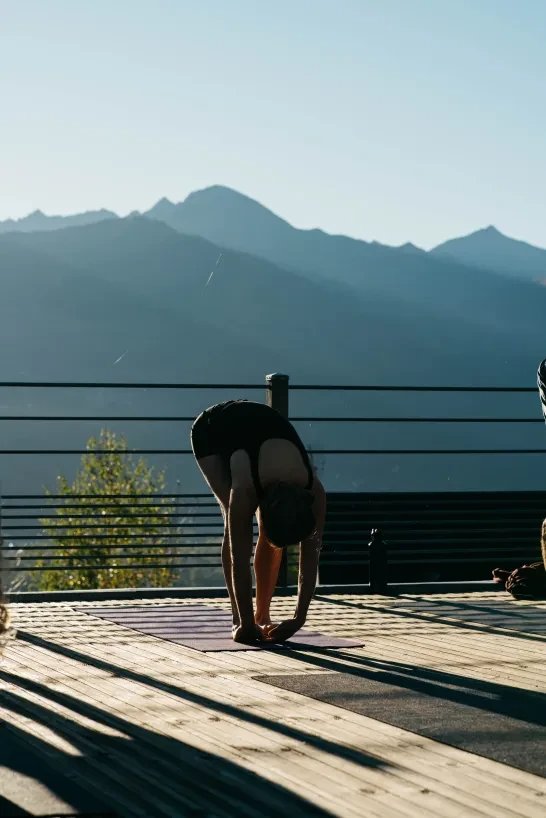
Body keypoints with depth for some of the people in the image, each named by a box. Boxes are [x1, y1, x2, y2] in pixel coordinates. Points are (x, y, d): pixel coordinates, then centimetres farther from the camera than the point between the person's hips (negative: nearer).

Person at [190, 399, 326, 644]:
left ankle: (262, 616, 1)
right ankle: (240, 621, -13)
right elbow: (240, 561, -34)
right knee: (236, 527, -19)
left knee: (271, 533, -10)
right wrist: (245, 624, -29)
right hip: (210, 430, -3)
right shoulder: (244, 490, -41)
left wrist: (299, 619, -22)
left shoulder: (314, 492, -32)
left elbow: (310, 561, -23)